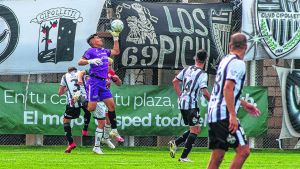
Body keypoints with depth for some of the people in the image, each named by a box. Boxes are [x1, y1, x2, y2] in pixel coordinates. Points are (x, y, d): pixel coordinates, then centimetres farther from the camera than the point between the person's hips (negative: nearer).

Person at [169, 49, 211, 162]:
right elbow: (204, 92, -20)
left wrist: (180, 96, 20)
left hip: (182, 103, 8)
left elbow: (175, 81, 15)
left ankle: (175, 143, 10)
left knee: (196, 129, 18)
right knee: (195, 130, -3)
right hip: (191, 104, -8)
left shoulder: (187, 69, 8)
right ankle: (183, 157, -7)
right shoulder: (202, 74, -13)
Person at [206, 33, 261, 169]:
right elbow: (228, 88, -21)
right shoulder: (238, 63, -9)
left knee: (217, 157, 8)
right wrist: (233, 115, -23)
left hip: (213, 114, 9)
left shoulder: (225, 61, 18)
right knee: (243, 151, -8)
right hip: (225, 115, -9)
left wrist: (244, 104, 35)